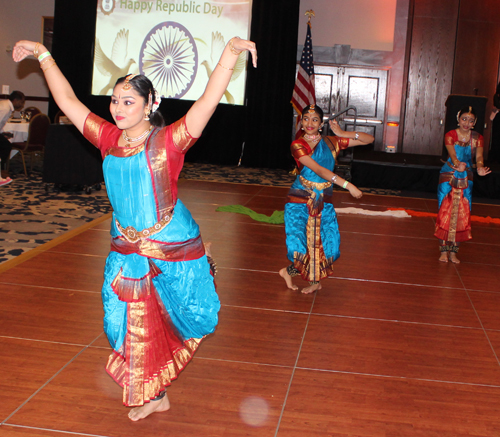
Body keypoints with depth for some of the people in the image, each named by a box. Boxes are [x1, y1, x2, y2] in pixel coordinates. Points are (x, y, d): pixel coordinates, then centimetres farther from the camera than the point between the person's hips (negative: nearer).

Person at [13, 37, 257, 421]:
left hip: (171, 248, -5)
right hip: (126, 250, 5)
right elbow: (67, 100, 9)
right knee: (134, 325, 13)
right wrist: (43, 55, 11)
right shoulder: (109, 138, -1)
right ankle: (155, 396, 31)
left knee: (176, 317, 11)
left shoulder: (168, 141, -15)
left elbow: (208, 101, -27)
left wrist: (230, 53, -39)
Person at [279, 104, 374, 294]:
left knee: (326, 242, -3)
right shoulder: (297, 145, -6)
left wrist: (342, 134, -9)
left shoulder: (331, 142, 6)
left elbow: (369, 139, 8)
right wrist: (348, 185, -27)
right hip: (301, 200, -3)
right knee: (300, 241, -11)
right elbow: (318, 169, -19)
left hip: (324, 201, 4)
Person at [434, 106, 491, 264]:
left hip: (466, 179, 3)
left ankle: (453, 251, 9)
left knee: (461, 215, 1)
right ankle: (443, 250, 0)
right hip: (448, 177, -3)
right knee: (446, 212, -6)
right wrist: (457, 164, -45)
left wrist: (480, 168, -36)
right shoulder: (450, 135, -6)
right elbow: (452, 154, -23)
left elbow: (479, 156, -13)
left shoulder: (477, 138, 2)